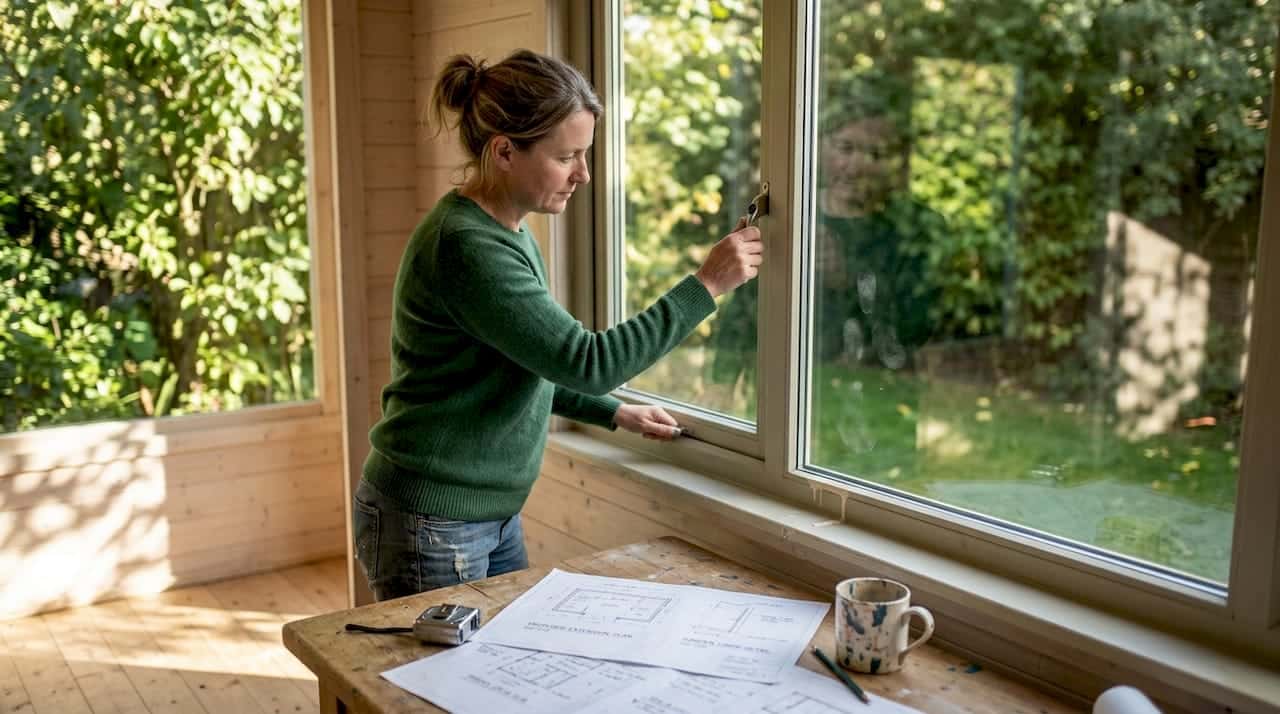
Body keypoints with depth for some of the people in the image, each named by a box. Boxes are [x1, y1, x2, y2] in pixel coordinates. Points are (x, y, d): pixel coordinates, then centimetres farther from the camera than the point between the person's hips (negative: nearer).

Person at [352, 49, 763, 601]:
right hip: (431, 529, -9)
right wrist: (706, 285, -23)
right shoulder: (465, 246, -24)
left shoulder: (507, 234, 7)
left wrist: (613, 413, 12)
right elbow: (585, 362, -26)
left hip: (494, 517, 9)